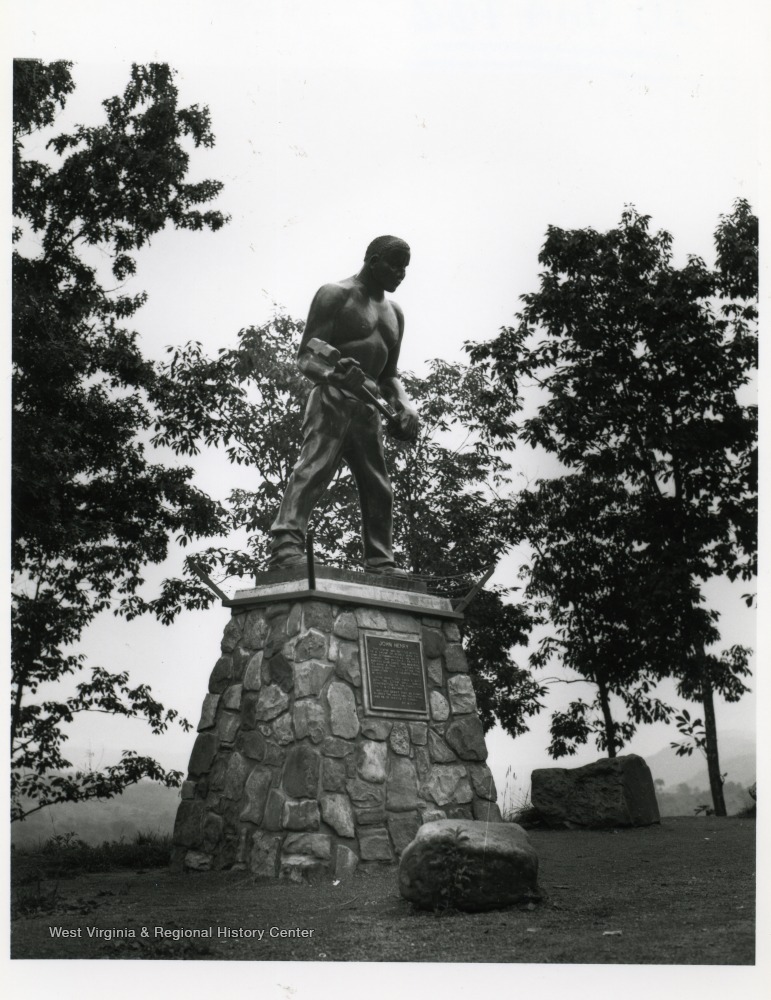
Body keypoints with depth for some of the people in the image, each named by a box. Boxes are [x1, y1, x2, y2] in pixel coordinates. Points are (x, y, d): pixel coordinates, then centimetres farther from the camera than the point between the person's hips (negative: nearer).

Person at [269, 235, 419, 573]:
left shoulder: (394, 314, 21)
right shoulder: (335, 295, 0)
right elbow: (305, 358, -8)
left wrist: (404, 404, 4)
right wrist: (335, 376, -30)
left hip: (368, 408, 7)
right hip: (332, 399, -7)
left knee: (379, 490, 3)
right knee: (314, 466, -25)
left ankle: (381, 565, 6)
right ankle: (285, 545, -36)